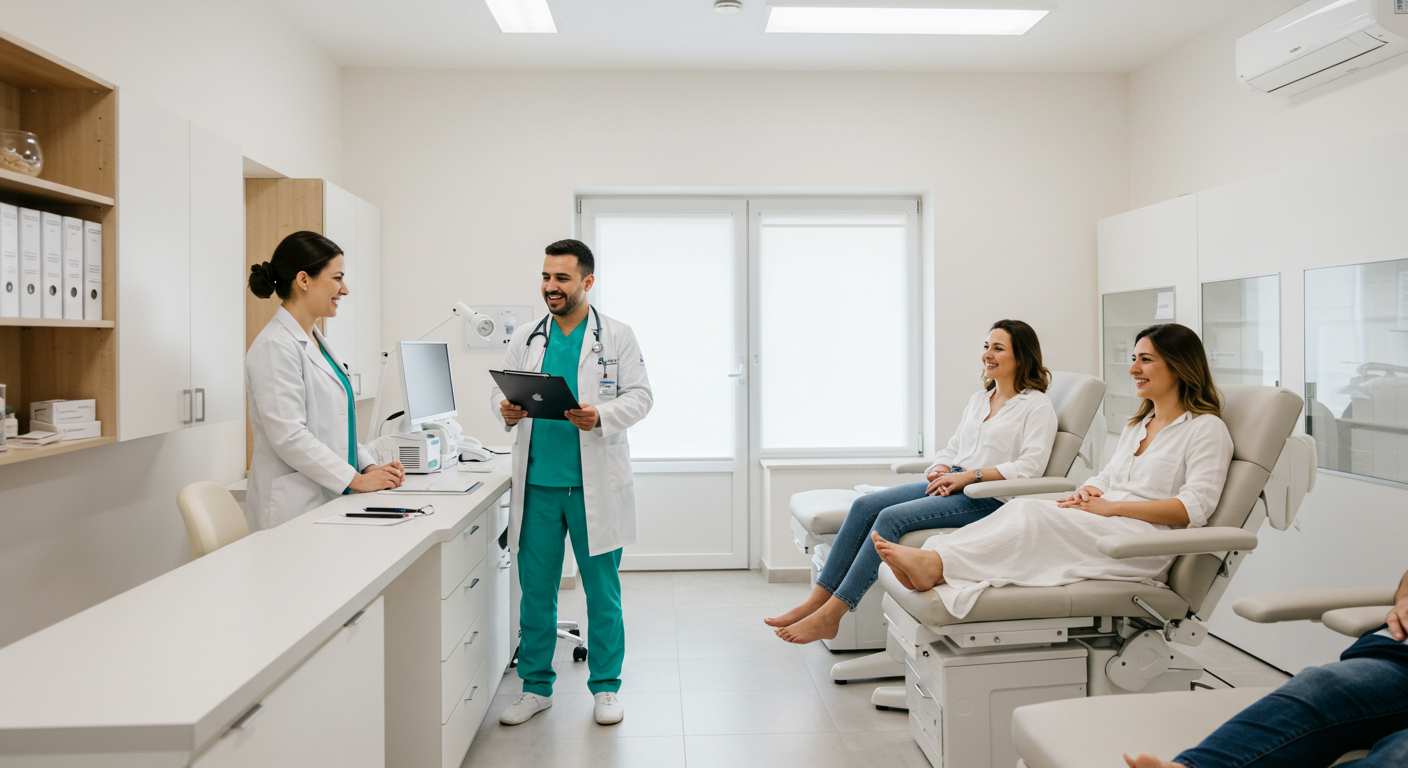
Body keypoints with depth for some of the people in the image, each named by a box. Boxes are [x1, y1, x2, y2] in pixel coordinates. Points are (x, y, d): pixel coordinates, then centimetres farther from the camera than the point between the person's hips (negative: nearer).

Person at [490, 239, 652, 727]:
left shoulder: (616, 337, 2)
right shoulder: (524, 340, 10)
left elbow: (639, 396, -2)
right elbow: (500, 389, 13)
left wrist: (600, 416, -20)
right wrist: (505, 410, -10)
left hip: (595, 485, -2)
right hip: (538, 484, 3)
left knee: (602, 590, 7)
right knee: (535, 589, 9)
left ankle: (605, 687, 22)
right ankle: (536, 686, 25)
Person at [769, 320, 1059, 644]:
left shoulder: (1037, 405, 0)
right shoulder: (978, 399, 23)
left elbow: (1030, 466, -13)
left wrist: (969, 475, -17)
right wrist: (941, 471, -2)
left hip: (988, 497, -7)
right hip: (952, 486, 7)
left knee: (891, 517, -27)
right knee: (865, 505, -15)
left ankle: (830, 616, -24)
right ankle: (816, 601, -17)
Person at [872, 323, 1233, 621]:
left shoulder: (1206, 428, 1)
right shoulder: (1138, 424, 26)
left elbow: (1194, 507, -10)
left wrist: (1112, 507, -15)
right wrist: (1088, 491, 2)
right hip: (1098, 530, 7)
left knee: (1035, 513, -31)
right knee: (1024, 507, -26)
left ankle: (936, 564, -45)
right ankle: (932, 562, -46)